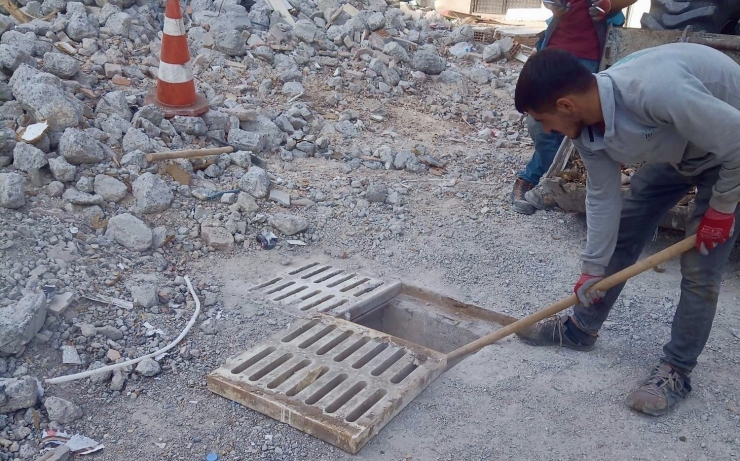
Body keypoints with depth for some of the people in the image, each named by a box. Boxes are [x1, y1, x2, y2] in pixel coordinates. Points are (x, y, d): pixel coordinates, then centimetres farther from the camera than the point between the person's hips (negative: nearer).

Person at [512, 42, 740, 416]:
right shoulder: (585, 124, -18)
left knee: (700, 270, -6)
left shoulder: (654, 91, -43)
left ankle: (677, 370, 12)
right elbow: (602, 196, -8)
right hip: (675, 148, 7)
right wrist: (593, 268, -4)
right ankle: (581, 328, 26)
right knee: (621, 236, 9)